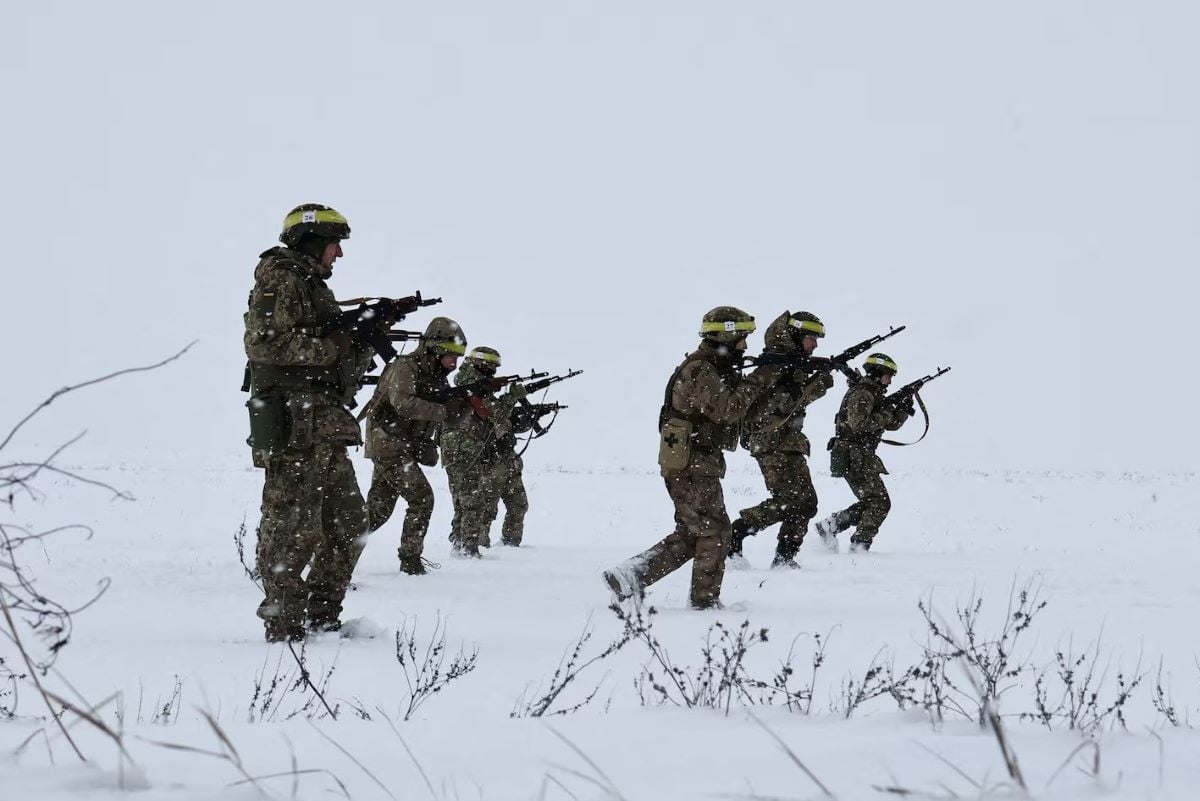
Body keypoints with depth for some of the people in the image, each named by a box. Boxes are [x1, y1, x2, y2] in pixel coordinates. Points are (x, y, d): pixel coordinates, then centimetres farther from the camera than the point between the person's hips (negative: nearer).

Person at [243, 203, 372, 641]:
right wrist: (335, 347, -16)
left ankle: (322, 618, 17)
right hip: (293, 425, -10)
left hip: (324, 430, 10)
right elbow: (264, 343, -19)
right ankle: (284, 626, -5)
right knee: (293, 525, -8)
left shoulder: (314, 287, 24)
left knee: (348, 522, 11)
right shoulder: (280, 281, -5)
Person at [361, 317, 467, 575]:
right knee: (422, 497, -13)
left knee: (378, 509, 8)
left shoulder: (436, 377, 13)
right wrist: (443, 411, -27)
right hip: (389, 444, -9)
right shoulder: (405, 368, -14)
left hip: (407, 448, 9)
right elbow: (403, 404, -29)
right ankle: (411, 559, -8)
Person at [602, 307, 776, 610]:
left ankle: (629, 576, 8)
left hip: (691, 464, 10)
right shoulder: (699, 370, -16)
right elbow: (728, 410, -26)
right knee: (713, 532, -2)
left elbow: (746, 409, 18)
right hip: (692, 466, -10)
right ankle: (705, 599, 6)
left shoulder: (714, 369, 18)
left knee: (689, 535, 12)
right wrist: (758, 380, -18)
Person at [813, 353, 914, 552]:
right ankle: (860, 544, -10)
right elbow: (858, 424, -24)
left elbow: (892, 424, 20)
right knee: (880, 502, -9)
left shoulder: (875, 396, 19)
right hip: (854, 456, -10)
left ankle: (830, 525, 10)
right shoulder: (861, 393, -12)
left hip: (862, 456, 10)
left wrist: (904, 408, 2)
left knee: (871, 503, 12)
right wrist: (885, 415, -18)